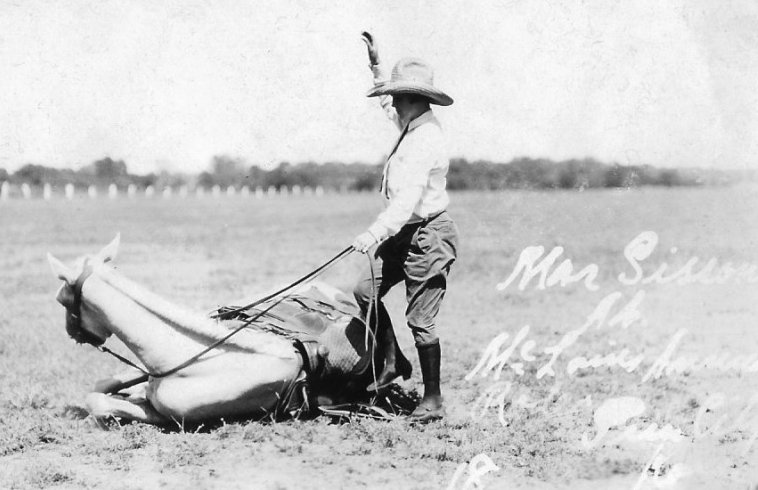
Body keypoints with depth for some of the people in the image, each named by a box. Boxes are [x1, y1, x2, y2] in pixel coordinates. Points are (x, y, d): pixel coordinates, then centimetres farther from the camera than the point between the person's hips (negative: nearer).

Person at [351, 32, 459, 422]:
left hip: (427, 236, -10)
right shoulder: (413, 126, 9)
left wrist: (376, 233, -39)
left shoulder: (425, 140, -22)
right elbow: (389, 106, 34)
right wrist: (376, 66, 34)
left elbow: (408, 199, -32)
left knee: (420, 320, -4)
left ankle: (433, 400, 7)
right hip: (405, 235, 10)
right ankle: (393, 362, 21)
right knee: (366, 291, 7)